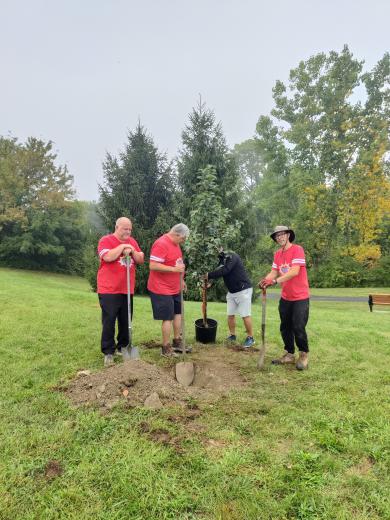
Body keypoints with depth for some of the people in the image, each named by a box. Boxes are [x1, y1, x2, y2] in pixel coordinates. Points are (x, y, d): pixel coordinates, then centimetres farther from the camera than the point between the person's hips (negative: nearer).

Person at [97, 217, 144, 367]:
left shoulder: (132, 241, 12)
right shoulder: (106, 240, -6)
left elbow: (141, 260, 8)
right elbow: (107, 257, -23)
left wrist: (132, 251, -10)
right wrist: (122, 247, -14)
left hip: (127, 290, 6)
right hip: (109, 290, -5)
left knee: (126, 320, 12)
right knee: (109, 321, -1)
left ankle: (123, 347, 26)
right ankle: (108, 352, 8)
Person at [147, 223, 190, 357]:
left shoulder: (175, 243, 10)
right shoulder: (161, 244, -21)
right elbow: (153, 266, -27)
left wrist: (180, 280, 19)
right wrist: (174, 269, -28)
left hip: (174, 288, 10)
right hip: (162, 289, -10)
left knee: (178, 313, 15)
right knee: (168, 318, -3)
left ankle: (176, 342, 29)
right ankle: (166, 349, 11)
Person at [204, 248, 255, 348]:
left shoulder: (232, 257, -17)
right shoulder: (221, 261, 8)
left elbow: (224, 270, -30)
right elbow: (218, 273, 3)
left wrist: (209, 275, -26)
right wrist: (208, 281, -16)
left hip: (243, 290, -8)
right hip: (231, 292, 8)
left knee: (245, 315, -3)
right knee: (230, 314, 8)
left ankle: (250, 338, 11)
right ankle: (232, 336, 23)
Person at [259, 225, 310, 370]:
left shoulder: (297, 249, -14)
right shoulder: (277, 254, 8)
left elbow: (295, 271, -26)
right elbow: (274, 272, 1)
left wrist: (275, 281, -34)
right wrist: (266, 280, -21)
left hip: (300, 297, -7)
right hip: (285, 297, 7)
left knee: (298, 328, -4)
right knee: (285, 327, 12)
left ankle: (304, 355, 18)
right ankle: (289, 354, 27)